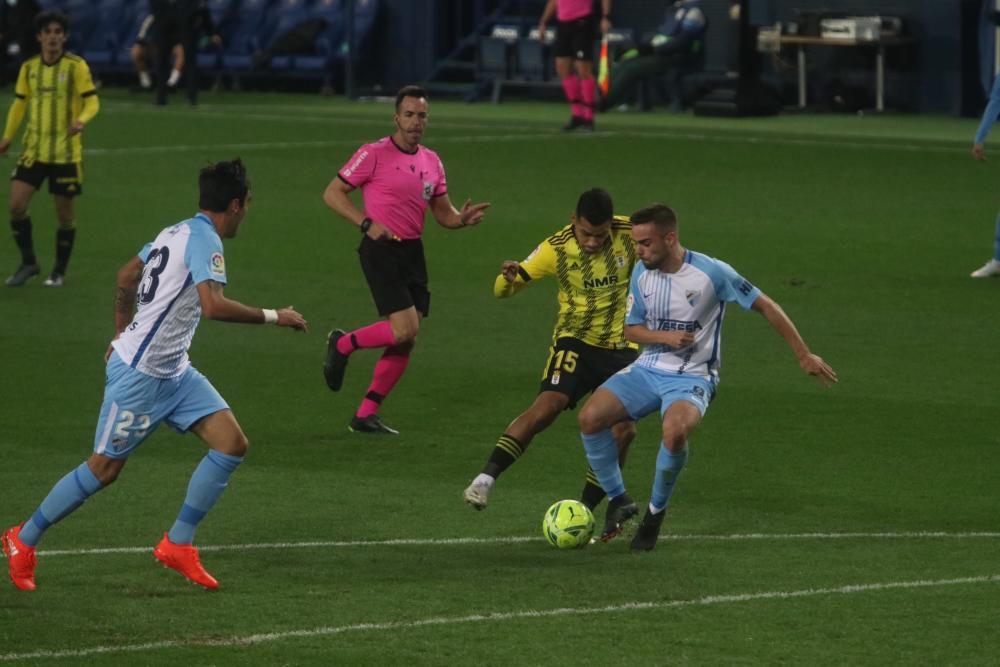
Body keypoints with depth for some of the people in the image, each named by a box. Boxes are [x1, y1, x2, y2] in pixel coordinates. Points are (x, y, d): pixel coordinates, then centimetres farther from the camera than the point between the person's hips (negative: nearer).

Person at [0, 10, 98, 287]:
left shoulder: (76, 66, -8)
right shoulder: (29, 67, 6)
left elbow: (92, 101, -11)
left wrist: (82, 120, -31)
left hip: (66, 152, -3)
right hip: (34, 150, 3)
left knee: (64, 213, 4)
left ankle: (59, 271, 21)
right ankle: (28, 262, 9)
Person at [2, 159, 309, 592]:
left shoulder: (178, 232, 10)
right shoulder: (204, 240, -18)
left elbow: (126, 276, 22)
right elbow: (213, 306, -33)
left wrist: (123, 332, 33)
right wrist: (272, 317, -23)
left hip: (173, 371, 9)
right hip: (139, 373, -9)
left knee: (232, 445, -2)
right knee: (105, 468, 0)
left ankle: (178, 544, 4)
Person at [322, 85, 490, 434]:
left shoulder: (431, 161, 11)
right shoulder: (375, 154, -8)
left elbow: (443, 214, 17)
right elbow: (332, 193, -5)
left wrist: (462, 219, -6)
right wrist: (367, 223, -16)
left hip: (413, 252, 7)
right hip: (381, 250, -7)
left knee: (405, 341, 4)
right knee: (405, 329, -18)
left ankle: (366, 415, 11)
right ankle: (342, 344, 7)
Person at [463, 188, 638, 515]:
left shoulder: (629, 236, -10)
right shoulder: (556, 248, -12)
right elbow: (502, 291, -6)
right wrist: (508, 278, -29)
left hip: (620, 348, 2)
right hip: (574, 340, -2)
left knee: (622, 429, -10)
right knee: (547, 405, -25)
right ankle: (485, 480, -27)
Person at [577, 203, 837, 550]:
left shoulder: (712, 273, -15)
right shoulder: (642, 273, 0)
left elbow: (766, 306, -6)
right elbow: (631, 329, 9)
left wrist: (804, 356, -4)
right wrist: (665, 337, -14)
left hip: (692, 377, -5)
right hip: (647, 369, 5)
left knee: (675, 432, -37)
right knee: (590, 417, -19)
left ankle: (656, 513, -12)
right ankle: (618, 501, 2)